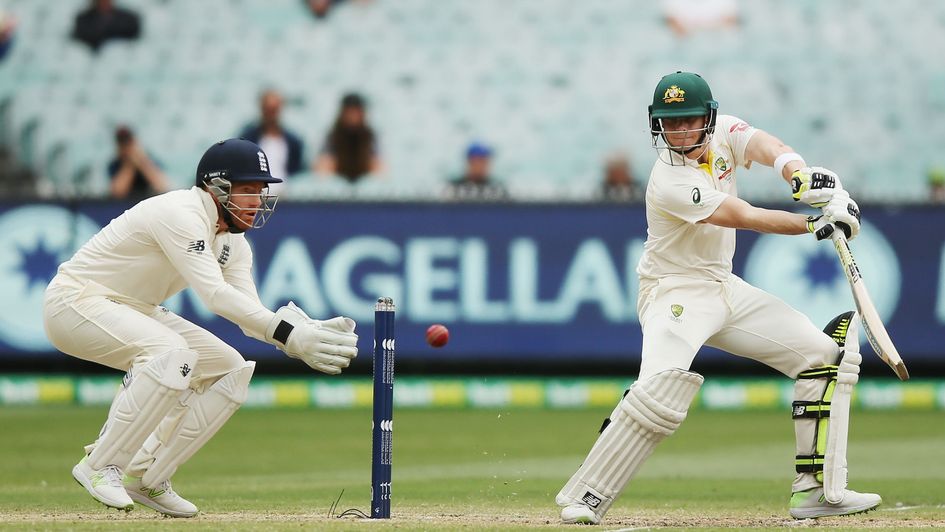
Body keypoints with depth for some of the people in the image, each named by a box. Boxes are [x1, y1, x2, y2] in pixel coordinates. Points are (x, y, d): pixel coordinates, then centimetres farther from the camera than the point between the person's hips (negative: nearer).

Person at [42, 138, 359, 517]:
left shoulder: (232, 241, 5)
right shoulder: (181, 214, -25)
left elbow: (250, 315, -4)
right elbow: (216, 294, -35)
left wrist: (310, 333, -24)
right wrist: (288, 336, -40)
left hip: (135, 313, 10)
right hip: (76, 299, -10)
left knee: (230, 370, 1)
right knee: (172, 354, -34)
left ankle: (146, 478, 4)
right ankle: (100, 465, -23)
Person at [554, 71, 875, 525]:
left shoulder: (723, 132, -2)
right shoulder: (670, 183, -23)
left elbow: (765, 147, -18)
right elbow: (746, 218, -24)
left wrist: (802, 176, -38)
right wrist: (817, 224, -23)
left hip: (725, 289, 8)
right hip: (676, 295, -8)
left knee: (823, 354, 4)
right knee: (661, 389, -32)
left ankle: (815, 489, 6)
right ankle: (583, 499, -25)